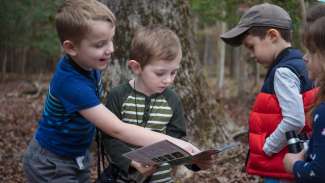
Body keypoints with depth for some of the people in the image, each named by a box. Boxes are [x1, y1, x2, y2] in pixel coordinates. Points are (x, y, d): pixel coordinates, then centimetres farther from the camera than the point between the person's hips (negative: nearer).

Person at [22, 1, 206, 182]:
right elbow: (117, 129, -35)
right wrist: (173, 143, -37)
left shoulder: (88, 64, -9)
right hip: (52, 166, -7)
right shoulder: (71, 83, -33)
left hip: (79, 158, 7)